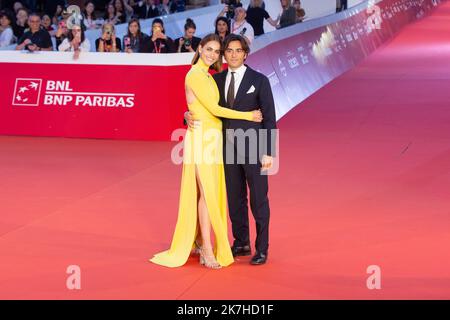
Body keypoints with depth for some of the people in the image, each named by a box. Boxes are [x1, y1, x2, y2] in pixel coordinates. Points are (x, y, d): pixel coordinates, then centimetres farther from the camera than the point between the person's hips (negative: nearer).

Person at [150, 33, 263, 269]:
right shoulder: (195, 75, -11)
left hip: (213, 138, 9)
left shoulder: (208, 76, 17)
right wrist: (248, 115, -9)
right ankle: (207, 249, -5)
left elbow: (214, 109, 14)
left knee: (211, 193, 10)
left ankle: (201, 241, 19)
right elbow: (214, 108, -14)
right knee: (206, 193, -9)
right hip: (201, 137, -9)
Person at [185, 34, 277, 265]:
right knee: (235, 198, 12)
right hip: (228, 148, 4)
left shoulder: (259, 80, -5)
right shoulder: (217, 79, 8)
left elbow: (269, 118, -7)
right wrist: (189, 114, -10)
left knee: (258, 199, 3)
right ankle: (241, 243, 26)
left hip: (254, 148, -4)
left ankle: (262, 248, 13)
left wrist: (269, 152, -12)